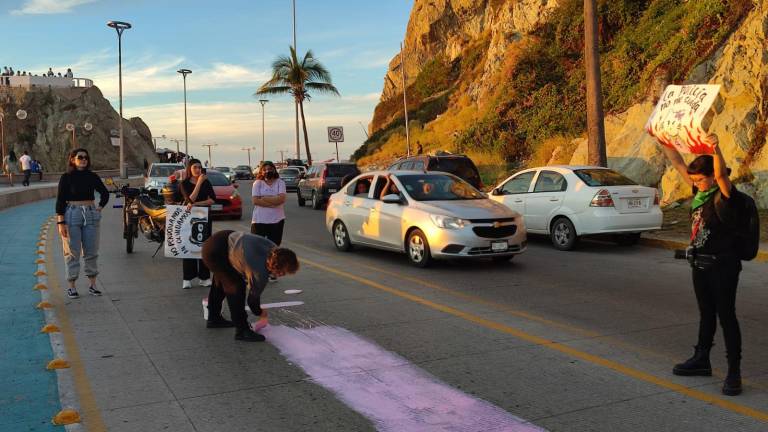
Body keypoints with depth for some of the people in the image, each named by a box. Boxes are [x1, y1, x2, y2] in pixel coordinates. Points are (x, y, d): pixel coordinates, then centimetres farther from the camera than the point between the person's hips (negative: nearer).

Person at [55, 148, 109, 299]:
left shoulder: (92, 176, 7)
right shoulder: (66, 177, -2)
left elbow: (105, 193, 21)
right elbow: (60, 200, -5)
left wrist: (100, 207, 8)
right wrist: (61, 222, -11)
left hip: (91, 215, 3)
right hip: (72, 214, -3)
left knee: (92, 251, 6)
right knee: (72, 252, 1)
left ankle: (92, 285, 16)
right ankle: (71, 286, 8)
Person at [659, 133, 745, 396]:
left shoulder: (725, 196, -14)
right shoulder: (699, 192, 6)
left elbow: (721, 173, -35)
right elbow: (678, 164, 11)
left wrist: (716, 150, -52)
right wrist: (662, 141, 10)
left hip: (723, 265, -8)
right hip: (700, 264, 8)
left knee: (726, 315, -6)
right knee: (706, 313, 18)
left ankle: (734, 371, 0)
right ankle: (701, 360, 30)